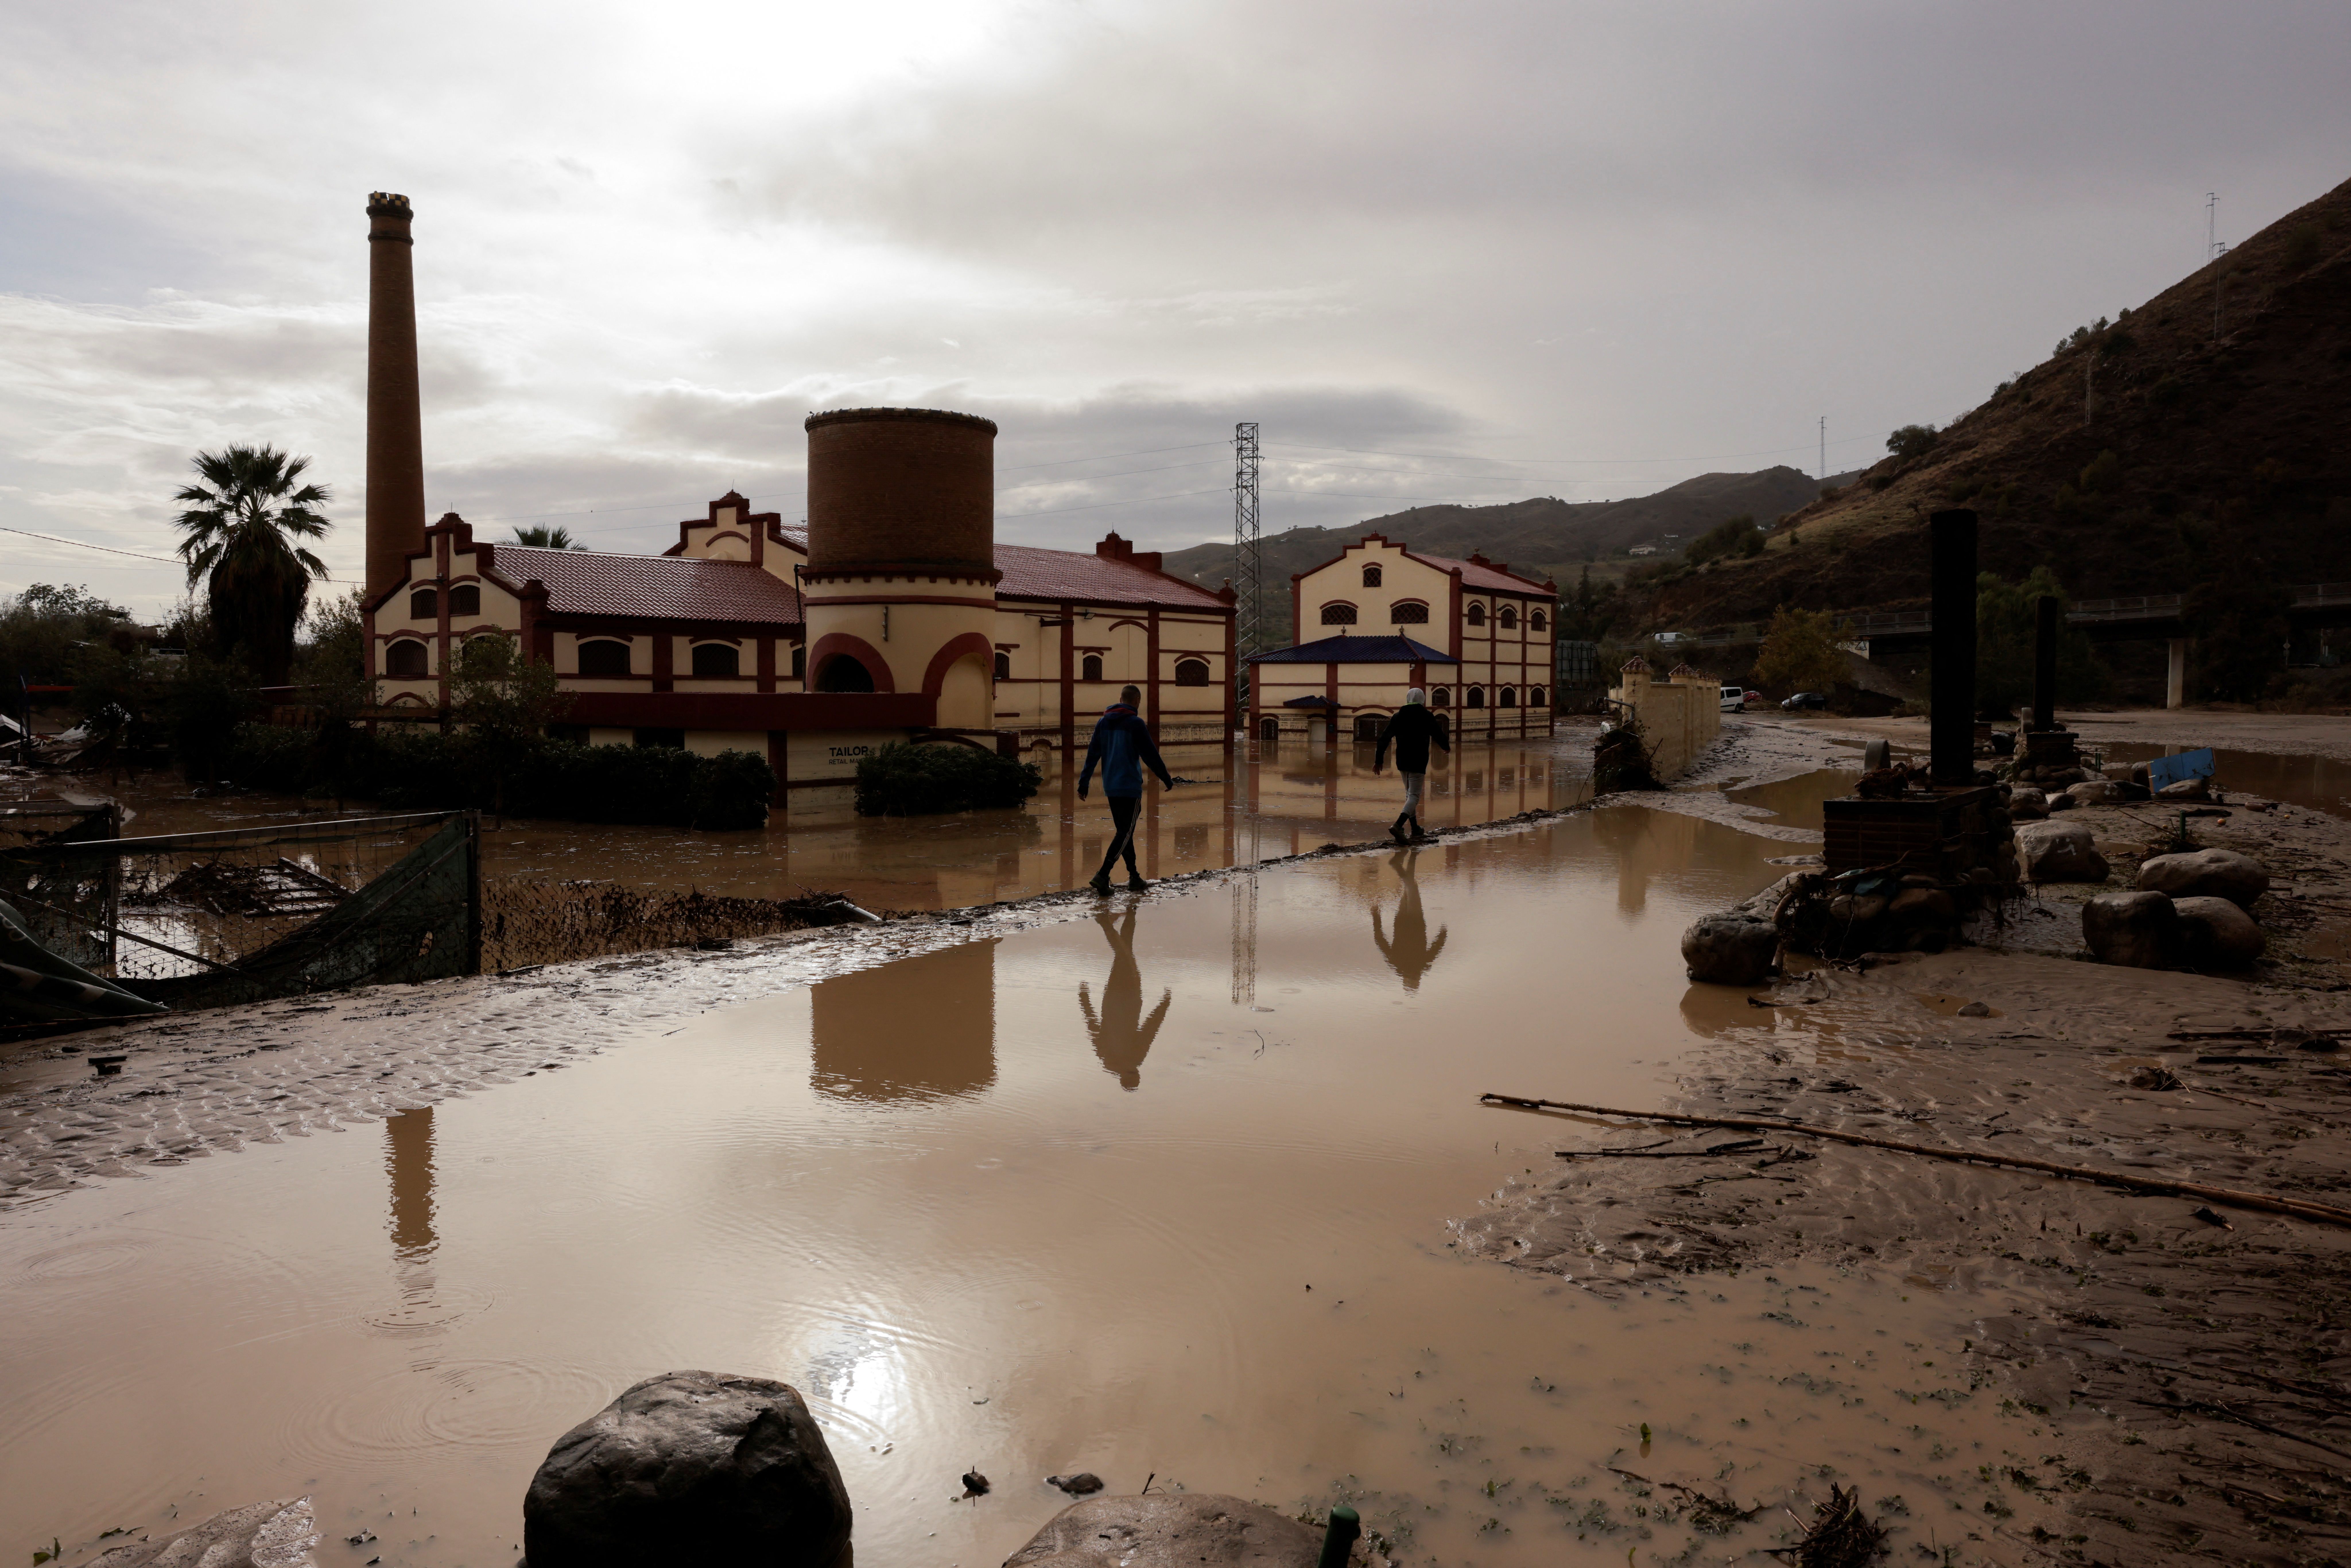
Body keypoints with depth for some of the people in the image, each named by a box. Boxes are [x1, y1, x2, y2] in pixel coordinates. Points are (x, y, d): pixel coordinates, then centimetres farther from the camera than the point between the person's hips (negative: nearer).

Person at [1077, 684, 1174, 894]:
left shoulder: (1103, 722, 8)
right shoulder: (1135, 723, -10)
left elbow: (1092, 756, 8)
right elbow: (1150, 755, -9)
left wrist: (1084, 783, 9)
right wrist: (1167, 780, 1)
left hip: (1110, 788, 7)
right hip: (1130, 787, -6)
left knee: (1123, 831, 15)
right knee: (1125, 833, -5)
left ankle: (1134, 877, 19)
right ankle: (1103, 876, -16)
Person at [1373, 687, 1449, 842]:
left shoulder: (1398, 716, 6)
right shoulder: (1427, 716, -5)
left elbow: (1384, 738, 3)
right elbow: (1439, 735, 1)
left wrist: (1379, 760, 7)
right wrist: (1447, 747, 22)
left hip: (1402, 762, 5)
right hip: (1418, 763, -5)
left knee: (1409, 794, 19)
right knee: (1414, 796, -6)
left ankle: (1416, 830, 25)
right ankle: (1398, 826, -28)